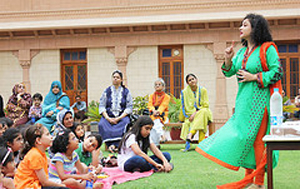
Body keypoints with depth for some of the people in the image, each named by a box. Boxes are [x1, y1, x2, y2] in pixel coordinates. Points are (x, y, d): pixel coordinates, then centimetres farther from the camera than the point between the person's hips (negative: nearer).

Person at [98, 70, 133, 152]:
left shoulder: (126, 92, 7)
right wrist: (108, 118, -12)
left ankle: (114, 145, -37)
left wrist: (119, 118, -12)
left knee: (126, 123, -34)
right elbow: (102, 106, 5)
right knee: (101, 124, -31)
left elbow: (129, 108, 2)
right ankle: (110, 144, -33)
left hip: (122, 116, -1)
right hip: (108, 116, 1)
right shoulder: (107, 91, 10)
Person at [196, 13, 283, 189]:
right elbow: (229, 72, 16)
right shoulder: (242, 51, 15)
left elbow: (277, 72, -11)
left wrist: (255, 77, -14)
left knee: (257, 138, -7)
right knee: (245, 137, 8)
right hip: (244, 98, 7)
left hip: (260, 98, -7)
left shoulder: (267, 49, -5)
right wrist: (228, 59, -3)